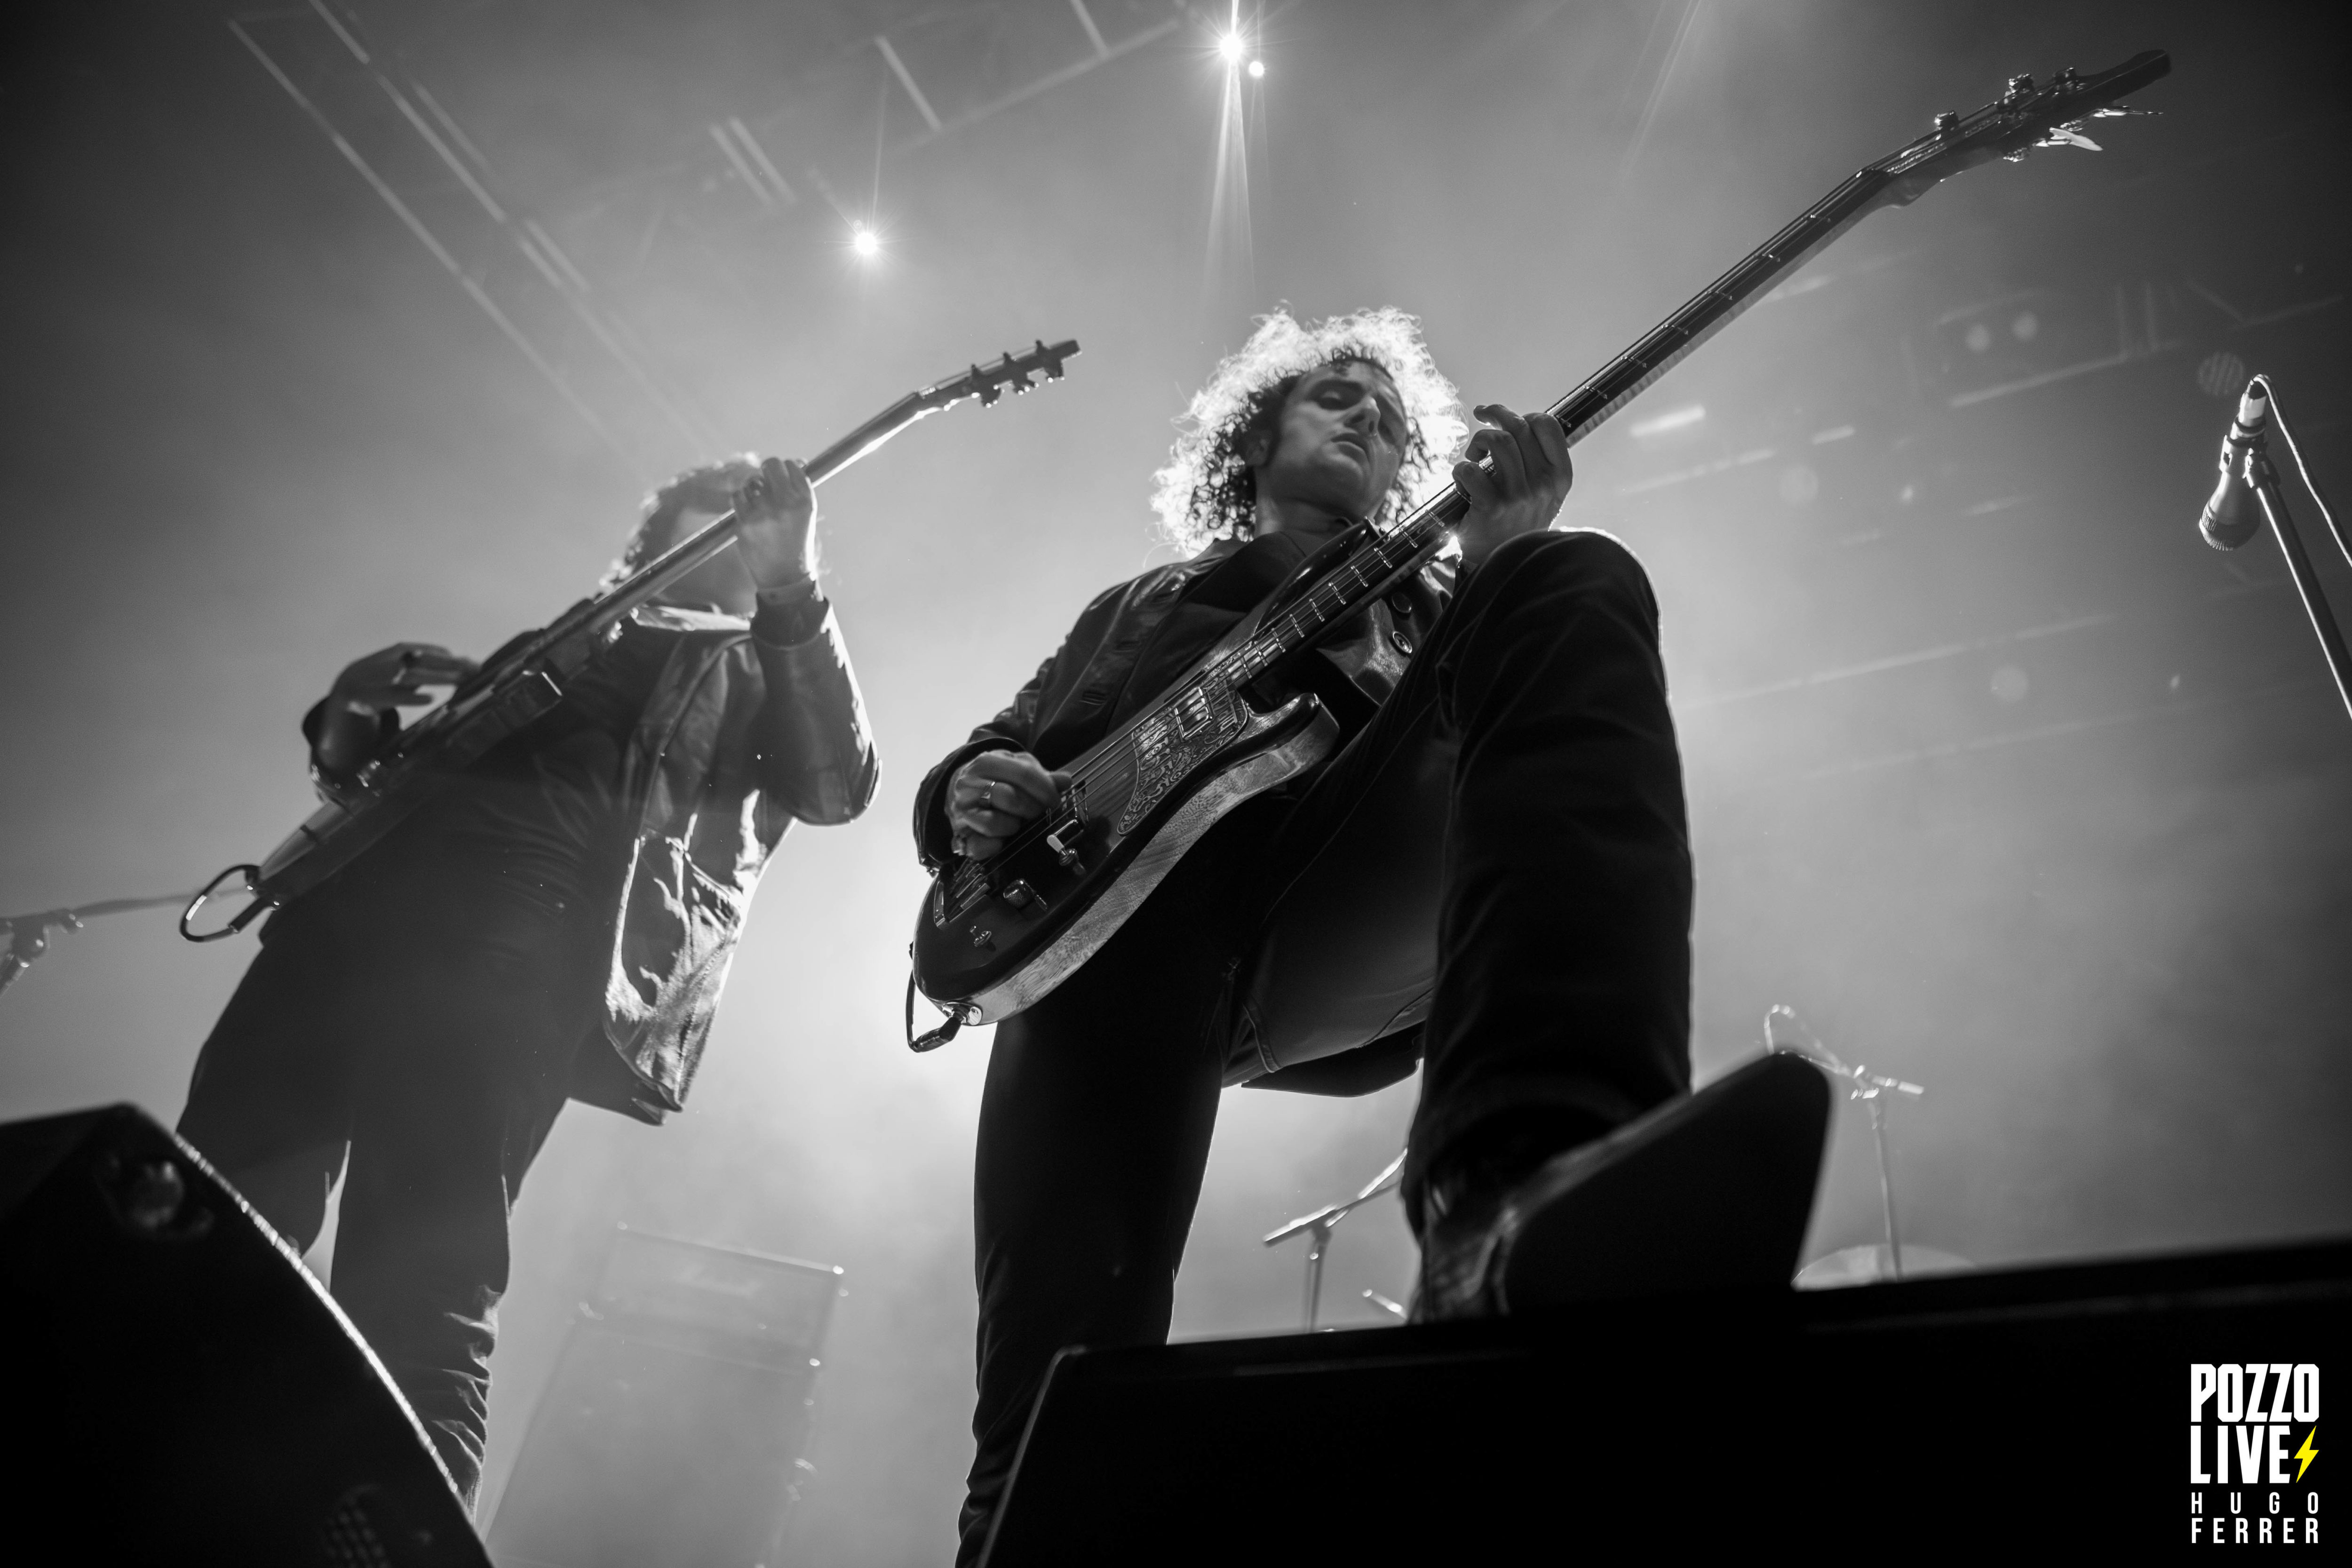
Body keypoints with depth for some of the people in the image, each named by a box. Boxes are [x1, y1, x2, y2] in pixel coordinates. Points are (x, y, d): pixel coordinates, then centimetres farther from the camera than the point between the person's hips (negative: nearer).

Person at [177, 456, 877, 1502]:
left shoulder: (761, 675, 21)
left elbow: (838, 785, -2)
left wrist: (791, 588, -12)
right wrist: (349, 730, 7)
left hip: (530, 931, -6)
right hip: (364, 887, 6)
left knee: (418, 1293, -17)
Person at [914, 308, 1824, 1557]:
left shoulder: (1432, 603, 35)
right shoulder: (1135, 608, 39)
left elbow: (1511, 731, 13)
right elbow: (976, 766, 31)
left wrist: (1504, 562, -5)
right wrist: (967, 797, 4)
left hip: (1350, 925, 0)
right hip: (1111, 924, 0)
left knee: (1578, 586, -23)